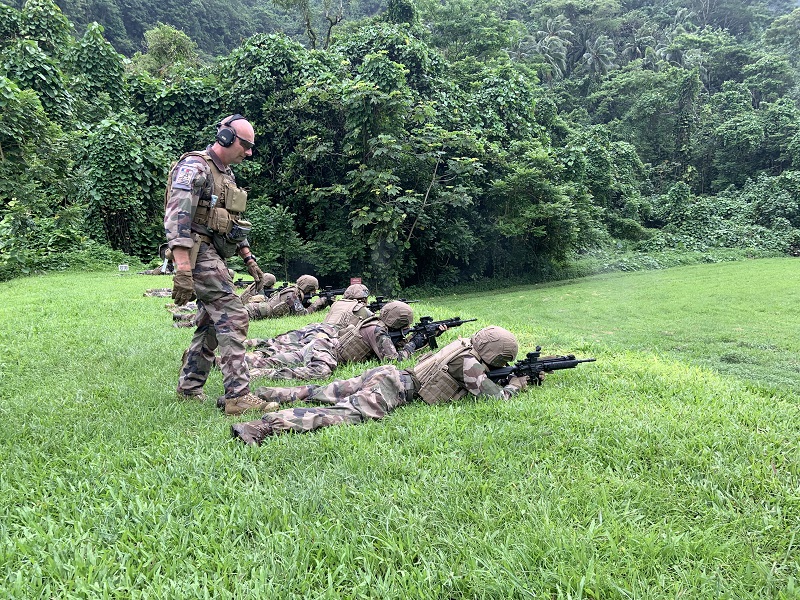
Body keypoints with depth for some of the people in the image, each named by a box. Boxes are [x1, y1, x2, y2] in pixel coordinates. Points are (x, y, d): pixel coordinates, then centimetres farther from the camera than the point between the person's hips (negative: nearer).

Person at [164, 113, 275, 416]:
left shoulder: (227, 174, 18)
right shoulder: (194, 167, -12)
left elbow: (233, 223, 26)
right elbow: (177, 218, -22)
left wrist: (249, 258, 19)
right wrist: (182, 270, -29)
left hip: (216, 257, 10)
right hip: (200, 253, -10)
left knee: (211, 323, 13)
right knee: (233, 318, -15)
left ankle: (188, 387, 24)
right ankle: (239, 396, -15)